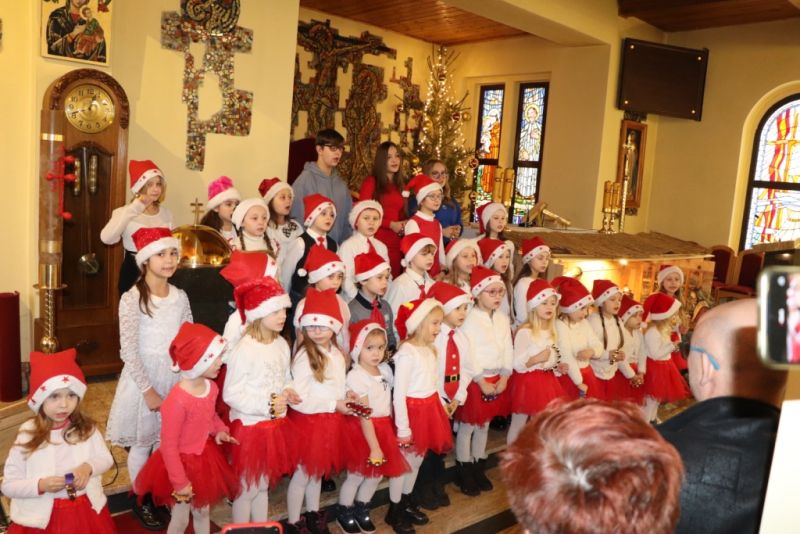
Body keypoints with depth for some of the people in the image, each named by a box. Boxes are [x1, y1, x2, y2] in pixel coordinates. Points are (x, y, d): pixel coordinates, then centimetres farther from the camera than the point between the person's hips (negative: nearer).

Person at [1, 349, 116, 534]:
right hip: (41, 517, -2)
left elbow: (106, 459, 5)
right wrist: (40, 485, -23)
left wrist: (89, 466, -15)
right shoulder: (28, 435, -11)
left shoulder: (87, 428, -5)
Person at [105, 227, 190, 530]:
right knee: (142, 444, 10)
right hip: (143, 377, -4)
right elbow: (129, 351, -15)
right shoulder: (132, 299, -13)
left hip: (175, 377, 4)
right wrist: (148, 389, -16)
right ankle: (142, 502, 28)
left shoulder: (180, 297, 2)